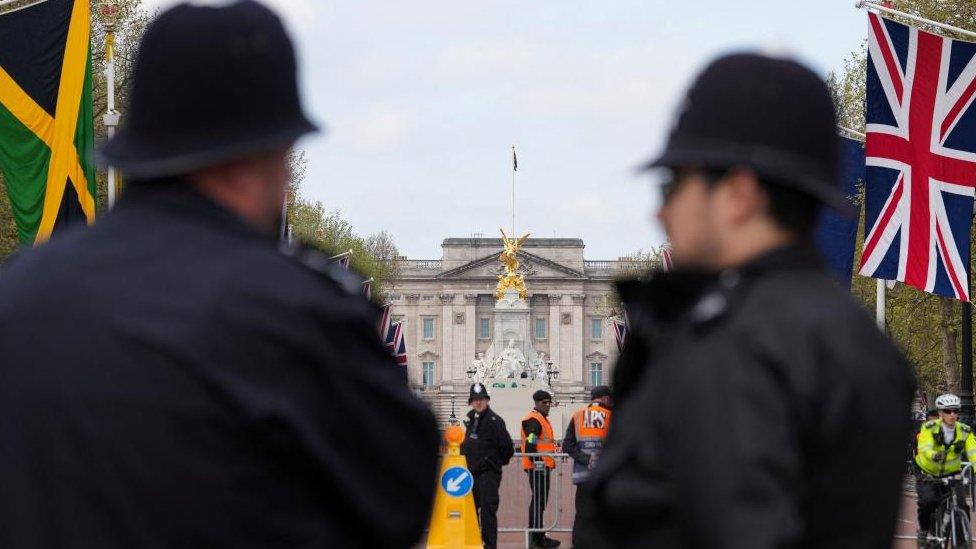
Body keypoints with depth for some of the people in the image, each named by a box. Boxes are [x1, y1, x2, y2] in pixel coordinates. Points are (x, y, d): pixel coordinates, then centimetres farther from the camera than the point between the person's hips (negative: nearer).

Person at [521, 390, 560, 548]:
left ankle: (538, 536, 22)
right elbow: (530, 443, -21)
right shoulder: (533, 420, -13)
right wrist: (538, 462, -23)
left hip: (543, 466, 11)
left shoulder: (543, 419, 21)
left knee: (540, 501, 15)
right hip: (537, 466, -11)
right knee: (538, 501, -10)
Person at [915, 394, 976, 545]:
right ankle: (924, 530, 1)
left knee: (962, 507, -17)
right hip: (928, 476, -2)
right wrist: (934, 456, -58)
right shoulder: (929, 428, -18)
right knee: (927, 502, -26)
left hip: (952, 475, 2)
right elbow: (925, 447, -35)